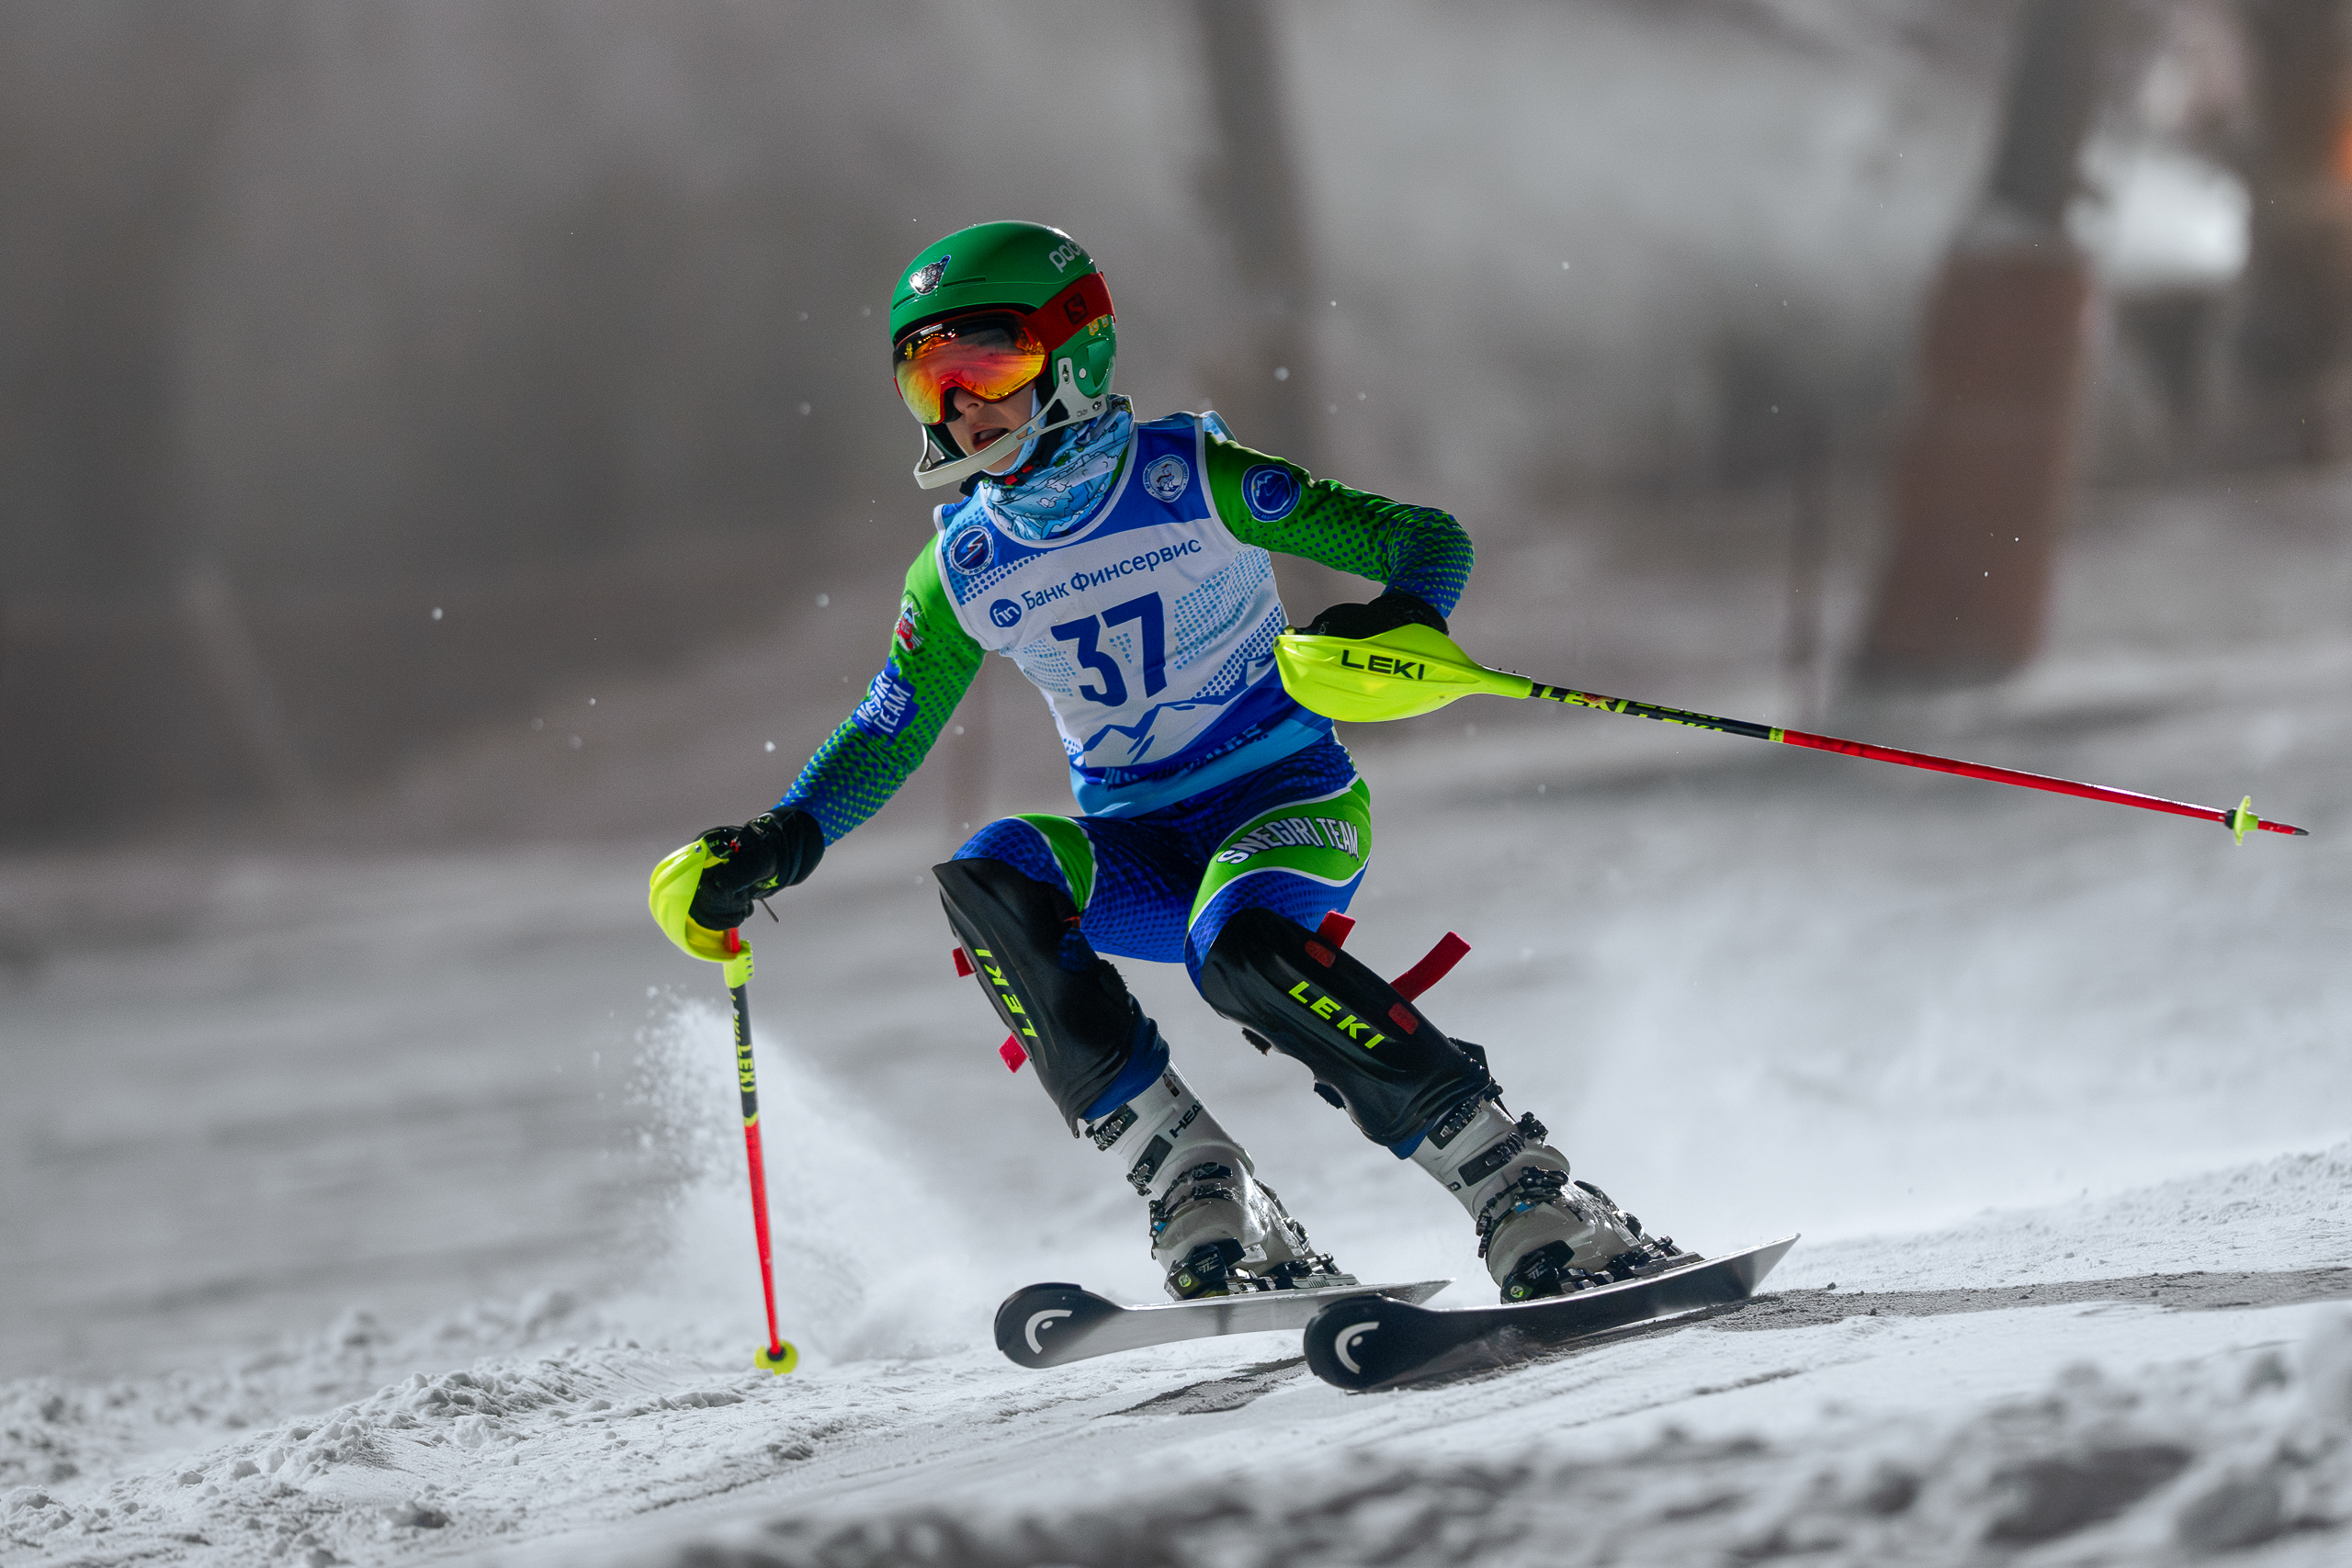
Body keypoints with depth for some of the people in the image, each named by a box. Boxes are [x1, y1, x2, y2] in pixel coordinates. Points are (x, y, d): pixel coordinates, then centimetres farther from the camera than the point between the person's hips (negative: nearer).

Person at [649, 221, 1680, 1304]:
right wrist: (774, 846, -3)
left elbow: (1424, 539, -11)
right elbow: (884, 736, 15)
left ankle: (1529, 1198, -29)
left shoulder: (1188, 479, -9)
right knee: (985, 880, -26)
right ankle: (1201, 1204, -28)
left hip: (1286, 805, -4)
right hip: (1135, 856, 4)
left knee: (1238, 946, -37)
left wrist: (1404, 619, -34)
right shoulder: (963, 569, 4)